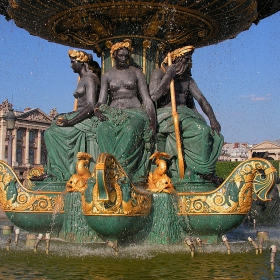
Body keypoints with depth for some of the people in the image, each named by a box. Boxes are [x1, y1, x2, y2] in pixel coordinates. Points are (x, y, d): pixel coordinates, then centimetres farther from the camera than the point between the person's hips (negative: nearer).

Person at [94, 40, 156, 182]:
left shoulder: (136, 73, 11)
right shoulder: (107, 75, 14)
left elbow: (147, 99, 6)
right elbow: (101, 101, 7)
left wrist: (152, 121, -9)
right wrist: (98, 110, -19)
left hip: (134, 113, -1)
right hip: (113, 114, 1)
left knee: (130, 129, -40)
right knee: (104, 130, -36)